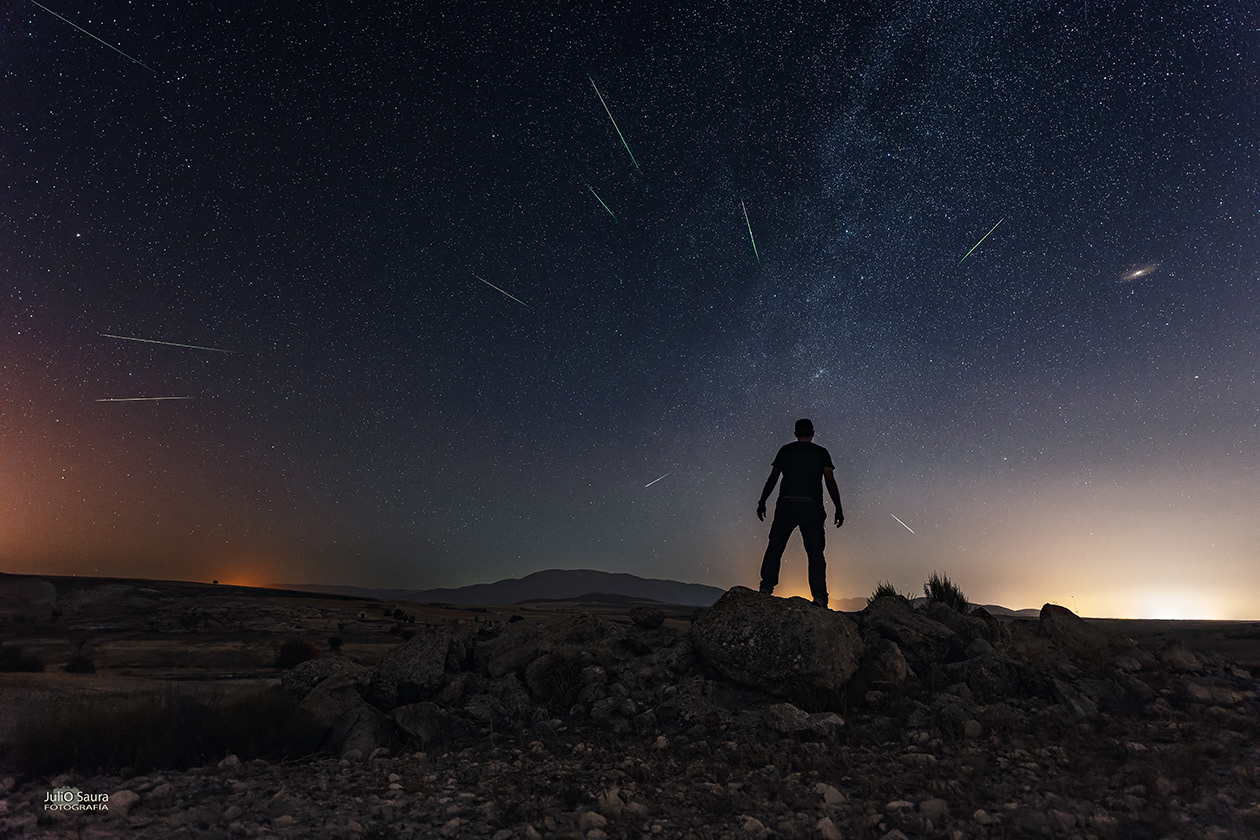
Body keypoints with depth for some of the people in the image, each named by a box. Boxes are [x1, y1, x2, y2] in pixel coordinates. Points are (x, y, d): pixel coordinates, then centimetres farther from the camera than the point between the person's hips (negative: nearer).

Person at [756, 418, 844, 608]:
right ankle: (819, 595, -6)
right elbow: (830, 482, 2)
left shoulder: (785, 451, 12)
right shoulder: (821, 453, 10)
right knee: (815, 552, 2)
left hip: (786, 504, 0)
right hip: (812, 507, 0)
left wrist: (762, 502, 19)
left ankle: (766, 587, -5)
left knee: (775, 547, 5)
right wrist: (838, 508, 4)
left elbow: (772, 479, 12)